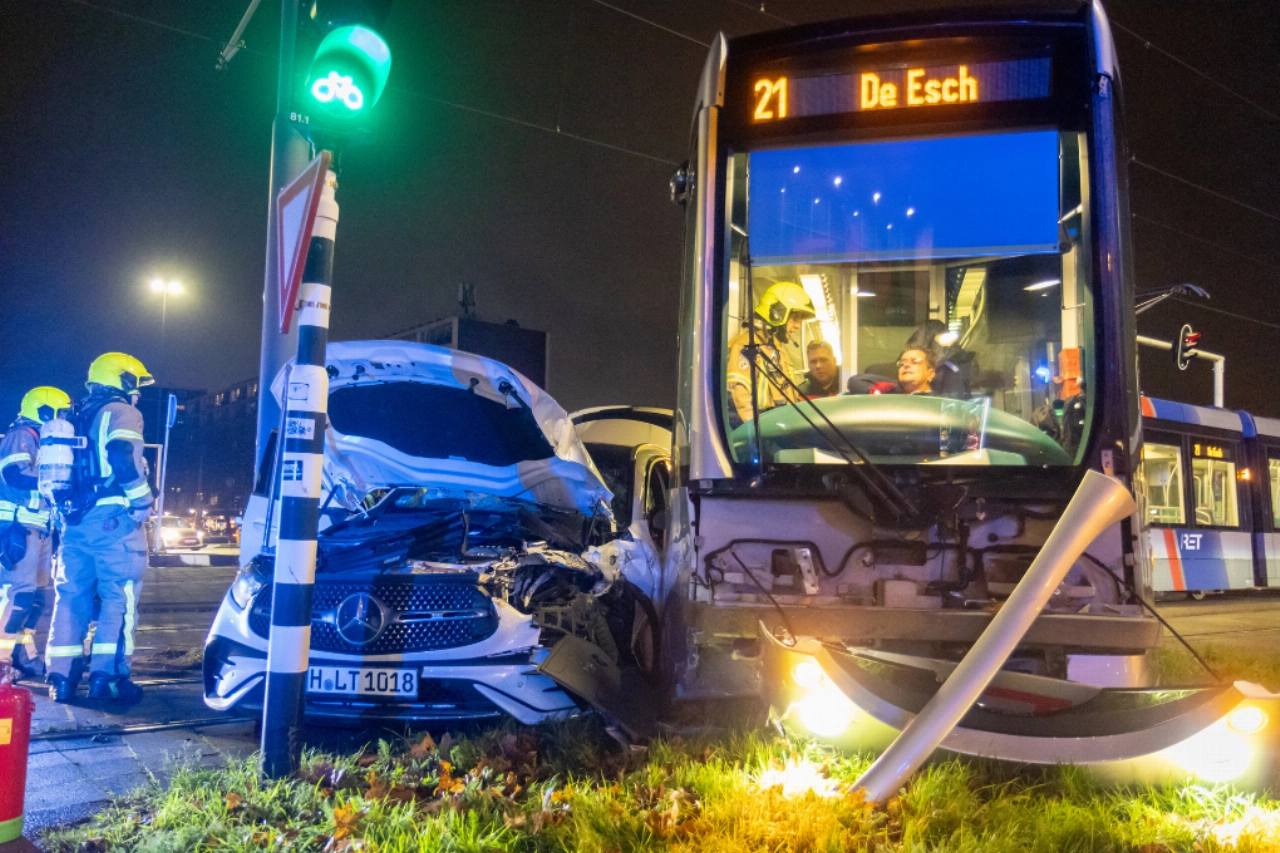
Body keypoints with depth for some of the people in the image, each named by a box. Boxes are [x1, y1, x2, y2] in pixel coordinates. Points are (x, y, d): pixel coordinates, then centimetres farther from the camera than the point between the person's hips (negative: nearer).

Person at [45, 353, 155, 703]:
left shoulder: (74, 417, 21)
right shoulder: (121, 412, -4)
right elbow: (122, 458, -21)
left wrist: (61, 509, 26)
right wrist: (143, 501, -13)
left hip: (75, 518, 8)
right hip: (112, 517, -8)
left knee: (70, 595, 10)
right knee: (119, 596, -4)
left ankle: (60, 677, 9)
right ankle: (106, 676, -7)